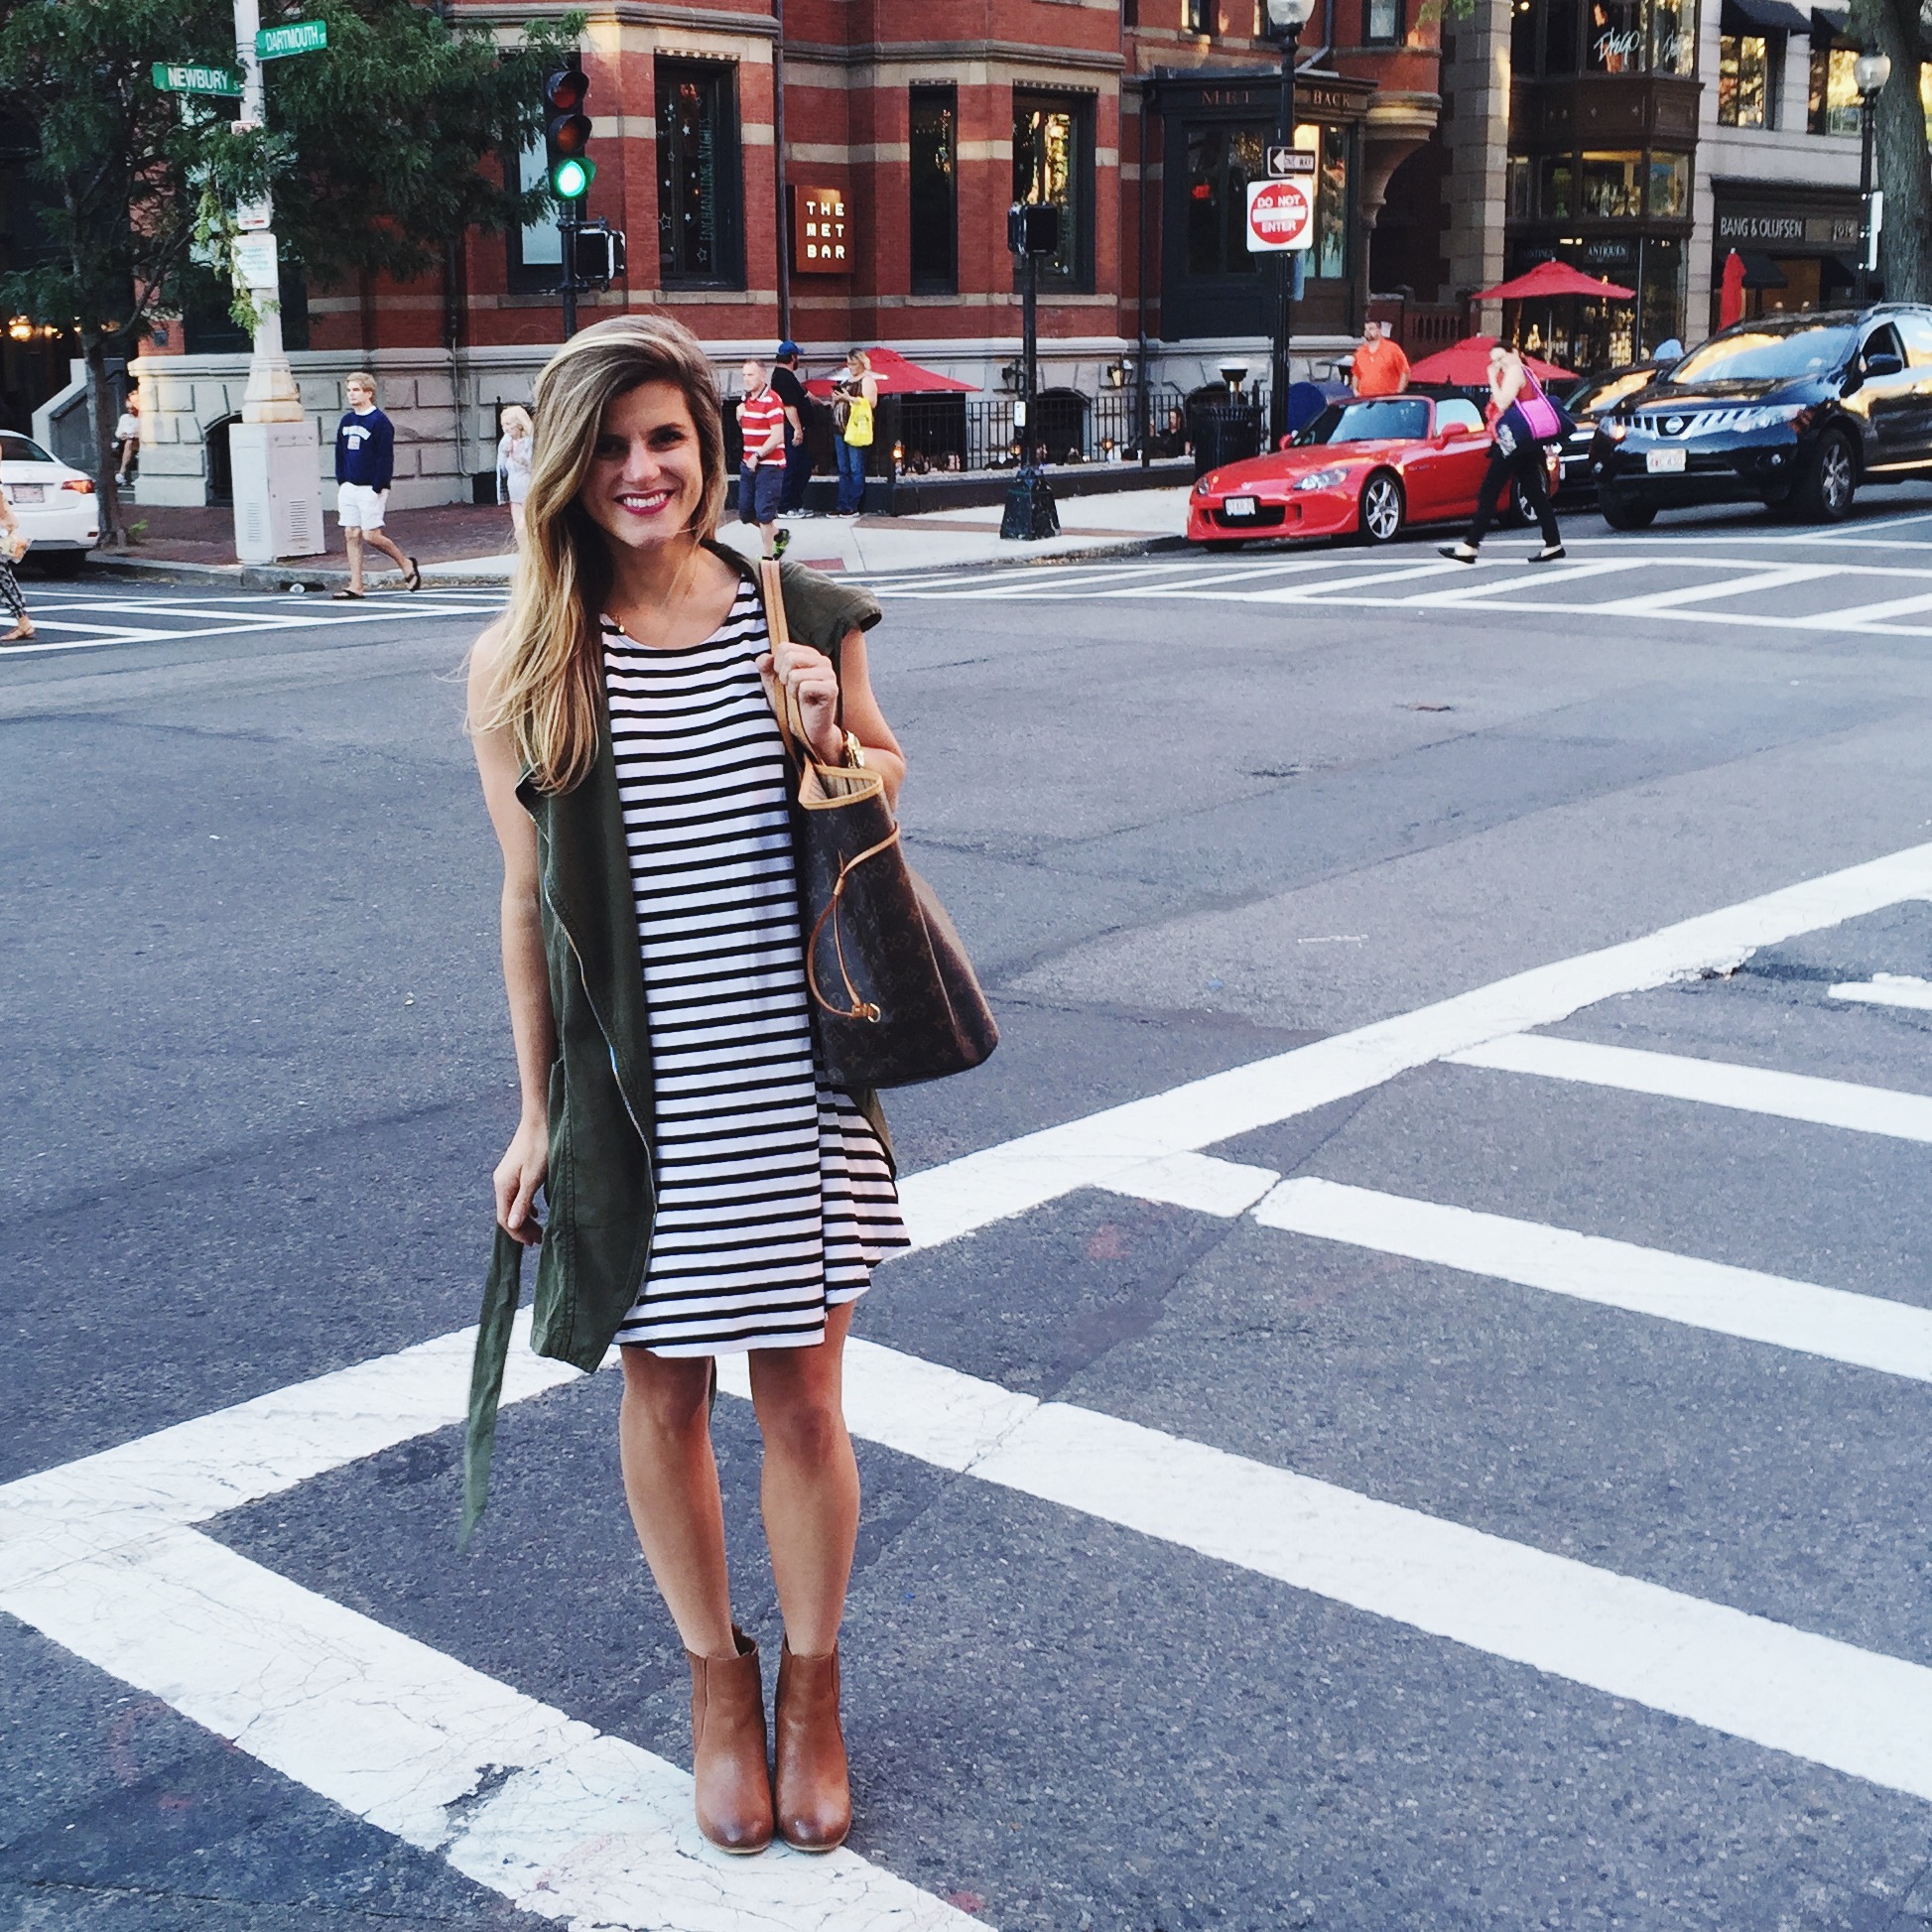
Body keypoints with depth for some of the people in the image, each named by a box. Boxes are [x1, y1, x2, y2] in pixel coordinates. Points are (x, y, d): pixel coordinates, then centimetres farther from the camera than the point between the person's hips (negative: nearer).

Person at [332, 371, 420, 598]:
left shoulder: (380, 422, -10)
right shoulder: (346, 420, 11)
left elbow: (386, 458, -13)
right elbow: (340, 453, 19)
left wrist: (378, 489, -16)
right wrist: (341, 481, 10)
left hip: (371, 488, -7)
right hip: (349, 487, 7)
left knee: (370, 535, -9)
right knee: (351, 535, 2)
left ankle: (406, 564, 14)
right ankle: (355, 586, 4)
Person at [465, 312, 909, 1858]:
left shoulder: (805, 616, 0)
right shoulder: (523, 667, -3)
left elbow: (886, 805, 12)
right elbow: (528, 900, 3)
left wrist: (826, 739, -10)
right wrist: (537, 1115, 5)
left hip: (797, 1080, 0)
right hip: (635, 1095, 0)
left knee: (802, 1396, 9)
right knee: (664, 1391, 12)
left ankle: (813, 1685, 31)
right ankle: (717, 1677, 35)